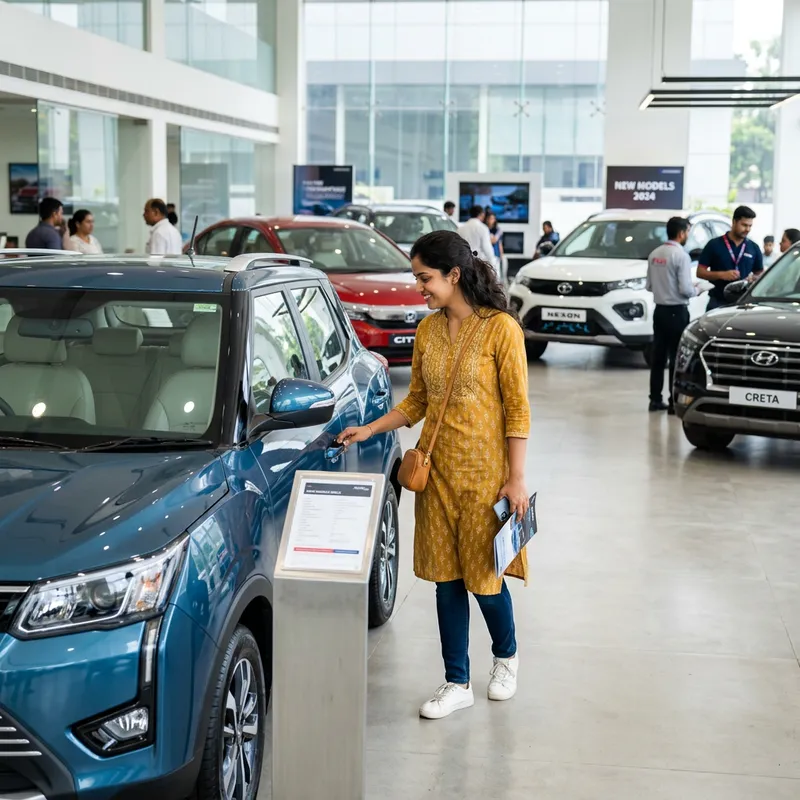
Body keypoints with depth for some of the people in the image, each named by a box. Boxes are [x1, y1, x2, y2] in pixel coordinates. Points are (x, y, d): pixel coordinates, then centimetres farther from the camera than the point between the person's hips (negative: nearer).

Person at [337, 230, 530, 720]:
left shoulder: (501, 329, -12)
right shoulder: (428, 330, 6)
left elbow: (518, 409, -10)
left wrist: (517, 478, -12)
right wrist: (369, 430, 3)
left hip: (485, 472, -5)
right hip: (437, 470, 5)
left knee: (484, 575, 4)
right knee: (446, 578, 8)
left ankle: (507, 656, 34)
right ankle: (458, 684, 20)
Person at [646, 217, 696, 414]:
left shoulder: (654, 254, 5)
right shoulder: (681, 255, -15)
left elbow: (649, 286, 9)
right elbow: (686, 289, -18)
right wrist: (695, 290, 2)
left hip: (660, 310, 7)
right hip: (677, 311, -6)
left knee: (658, 356, 11)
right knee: (676, 358, -1)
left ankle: (655, 399, 15)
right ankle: (674, 402, 1)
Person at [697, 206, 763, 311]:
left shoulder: (753, 247, 11)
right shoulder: (714, 245, 2)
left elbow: (760, 274, 17)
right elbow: (700, 272, 0)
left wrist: (754, 278, -8)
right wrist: (721, 274, -16)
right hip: (718, 303, -3)